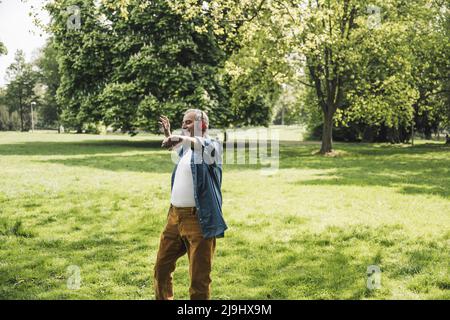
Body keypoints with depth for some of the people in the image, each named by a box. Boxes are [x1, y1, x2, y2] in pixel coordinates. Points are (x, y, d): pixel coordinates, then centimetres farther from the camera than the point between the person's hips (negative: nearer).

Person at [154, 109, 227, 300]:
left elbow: (202, 145, -35)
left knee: (199, 279, -4)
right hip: (175, 216, 8)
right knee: (162, 267, 17)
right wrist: (168, 133, 35)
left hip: (199, 219, -8)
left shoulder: (210, 147, -8)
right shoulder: (186, 149, 16)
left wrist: (181, 139, -51)